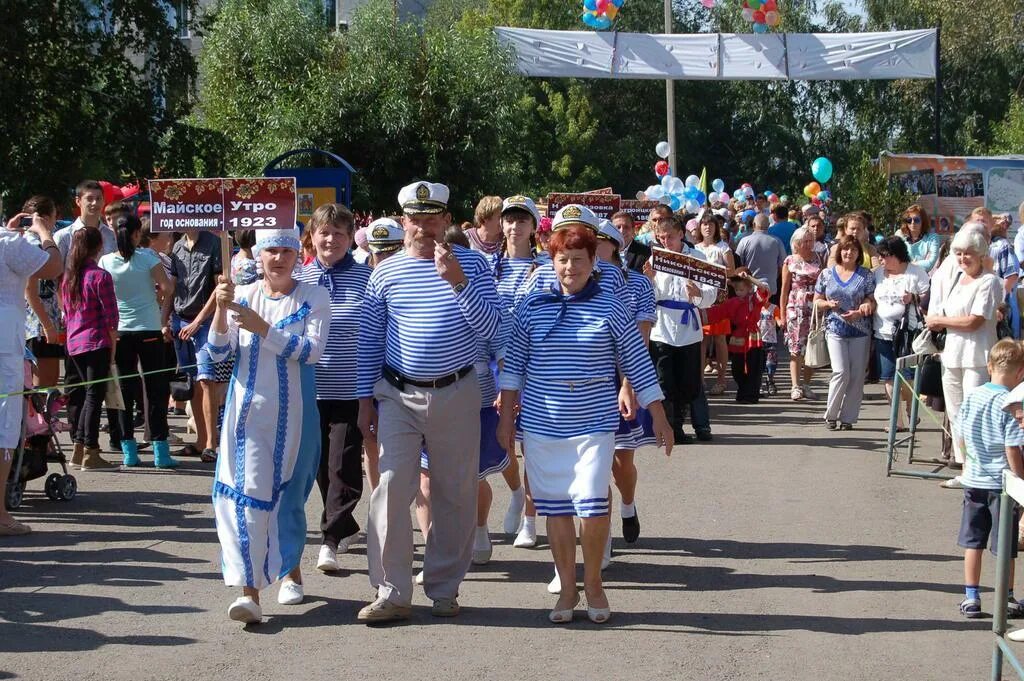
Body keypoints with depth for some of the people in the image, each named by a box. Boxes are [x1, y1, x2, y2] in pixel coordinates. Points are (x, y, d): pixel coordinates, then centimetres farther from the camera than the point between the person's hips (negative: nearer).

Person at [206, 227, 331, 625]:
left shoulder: (314, 298, 0)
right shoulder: (242, 296, 5)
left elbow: (312, 351, -13)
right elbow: (218, 353, 0)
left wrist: (262, 328, -20)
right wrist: (220, 310, -15)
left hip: (293, 413, -1)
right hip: (248, 409, 1)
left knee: (287, 494, 10)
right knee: (247, 495, -9)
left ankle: (290, 570, 33)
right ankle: (249, 590, -14)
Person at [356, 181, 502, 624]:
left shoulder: (472, 264, 0)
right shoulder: (386, 272, 4)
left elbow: (491, 328, -9)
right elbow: (369, 339, 9)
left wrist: (458, 282, -20)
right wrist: (365, 399, 6)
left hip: (456, 393, 0)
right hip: (398, 395, 0)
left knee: (455, 495, 6)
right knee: (391, 489, -9)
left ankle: (444, 588, 18)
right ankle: (392, 592, -3)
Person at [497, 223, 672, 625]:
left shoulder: (609, 308, 0)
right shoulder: (533, 306, 3)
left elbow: (638, 365, 3)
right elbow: (514, 365, 10)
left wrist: (659, 420, 3)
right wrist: (506, 417, 7)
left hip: (594, 425, -2)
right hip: (542, 424, 2)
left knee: (592, 507, -12)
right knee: (556, 509, 6)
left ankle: (594, 584, 8)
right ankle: (567, 589, 19)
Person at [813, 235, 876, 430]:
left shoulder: (866, 275, 3)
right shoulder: (827, 274, 6)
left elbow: (872, 301, 2)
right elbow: (817, 300, 11)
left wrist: (860, 312, -17)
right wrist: (828, 304, -10)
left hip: (860, 331, 1)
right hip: (835, 329, -1)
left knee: (857, 376, 1)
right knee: (841, 372, -14)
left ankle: (847, 418, 11)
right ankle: (831, 415, 2)